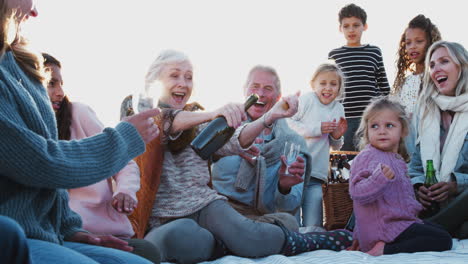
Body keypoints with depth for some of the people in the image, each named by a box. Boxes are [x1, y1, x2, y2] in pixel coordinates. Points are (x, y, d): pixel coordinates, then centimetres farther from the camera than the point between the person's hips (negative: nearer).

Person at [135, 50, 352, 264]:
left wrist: (270, 116, -21)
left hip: (205, 206, 3)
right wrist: (214, 114, -38)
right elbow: (167, 122, -20)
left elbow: (232, 140, -3)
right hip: (164, 222, -3)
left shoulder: (196, 127, 18)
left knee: (247, 237, -30)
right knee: (180, 235, -39)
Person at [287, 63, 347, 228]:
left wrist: (337, 136, -2)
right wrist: (316, 129, -15)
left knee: (313, 226, 2)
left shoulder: (338, 109, 12)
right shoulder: (306, 100, -4)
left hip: (316, 174, 5)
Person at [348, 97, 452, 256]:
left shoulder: (396, 160, 17)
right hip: (384, 228, -10)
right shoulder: (367, 157, -14)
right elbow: (358, 193, -28)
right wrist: (380, 177, -43)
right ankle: (387, 249, -17)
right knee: (443, 240, -13)